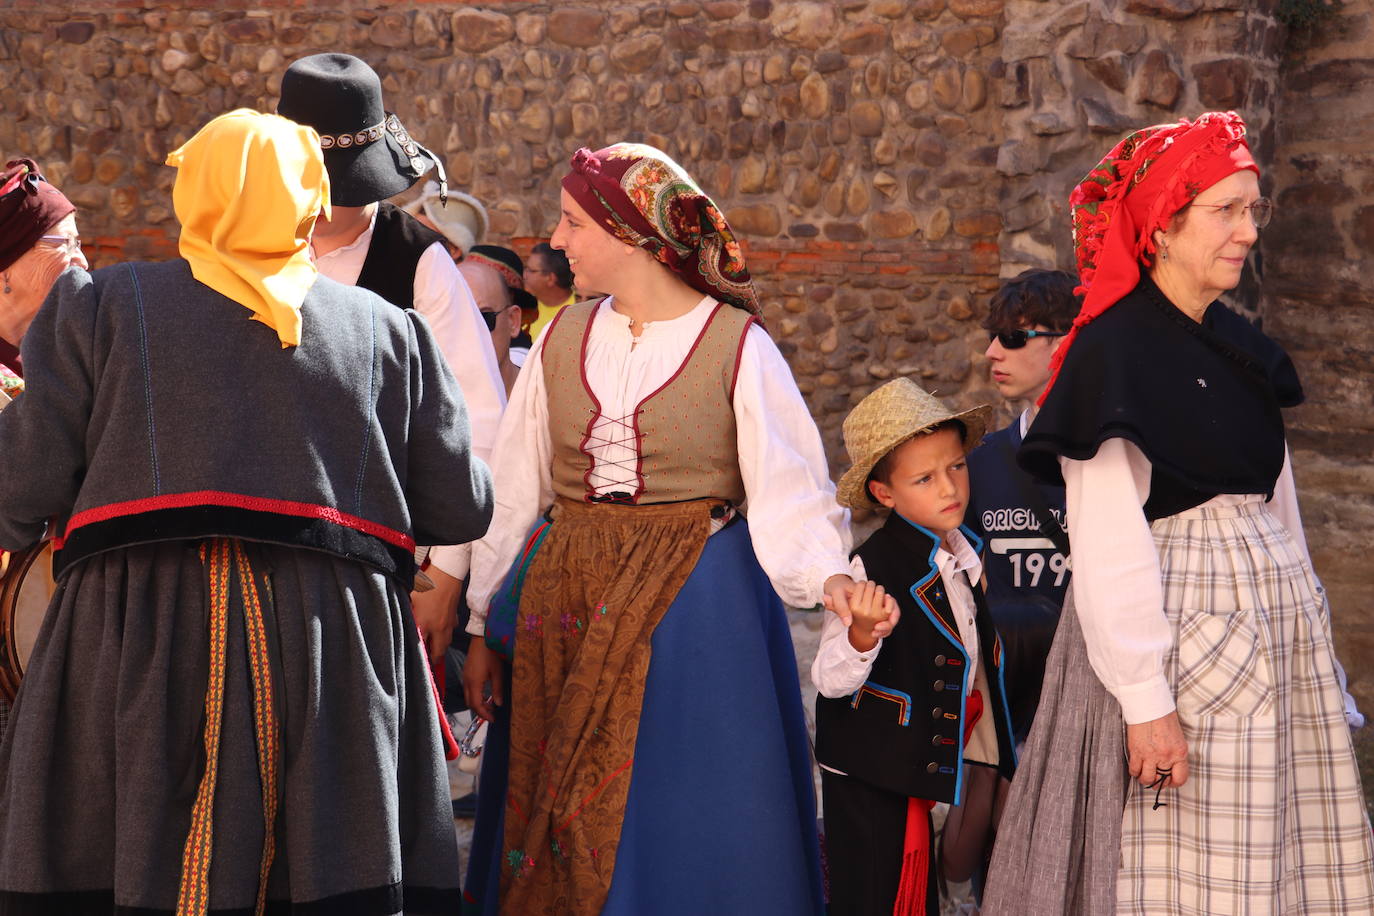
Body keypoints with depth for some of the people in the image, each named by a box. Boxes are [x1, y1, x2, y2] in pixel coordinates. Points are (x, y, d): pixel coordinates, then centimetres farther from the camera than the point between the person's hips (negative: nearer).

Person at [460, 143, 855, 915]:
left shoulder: (738, 346, -6)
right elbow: (514, 494, 10)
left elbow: (789, 491, -10)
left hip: (694, 606, -4)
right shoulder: (564, 342, 7)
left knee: (686, 824, -2)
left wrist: (832, 576, -28)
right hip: (569, 607, 4)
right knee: (561, 820, 7)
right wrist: (484, 627, 8)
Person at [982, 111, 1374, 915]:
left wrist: (1308, 627, 14)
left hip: (1270, 629, 7)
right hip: (1173, 627, -7)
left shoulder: (1241, 351, 12)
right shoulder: (1114, 352, -12)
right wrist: (1146, 698, -19)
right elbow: (1107, 548, -16)